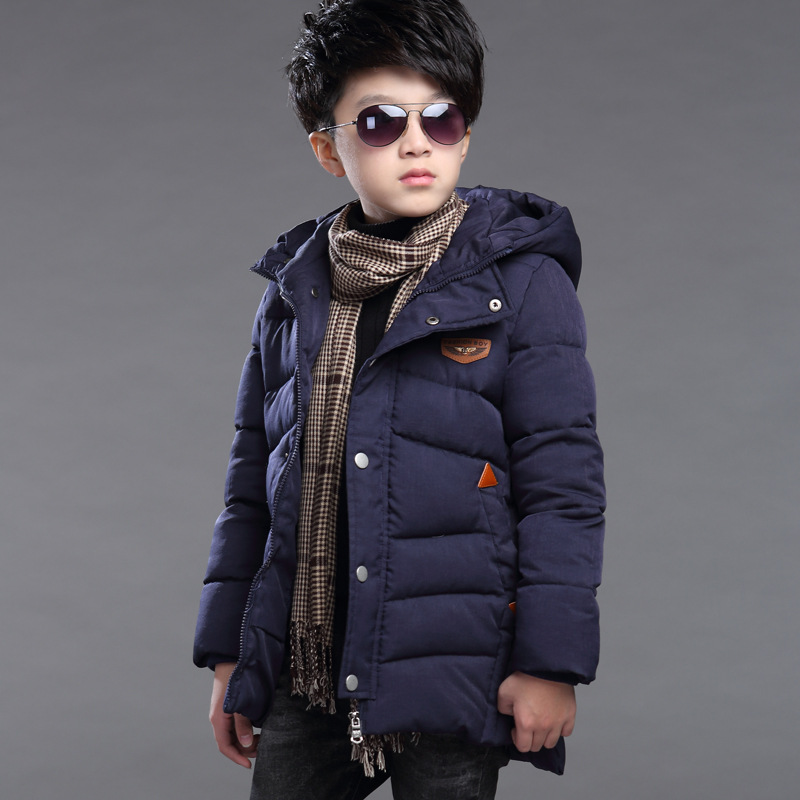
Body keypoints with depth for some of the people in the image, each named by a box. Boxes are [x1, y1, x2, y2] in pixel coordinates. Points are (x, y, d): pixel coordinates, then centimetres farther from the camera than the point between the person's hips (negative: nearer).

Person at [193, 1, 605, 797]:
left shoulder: (522, 281, -4)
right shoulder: (293, 290, 10)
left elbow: (562, 477, -6)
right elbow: (253, 478, 15)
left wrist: (551, 661, -11)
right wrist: (228, 651, 13)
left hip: (450, 676, -4)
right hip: (307, 680, 4)